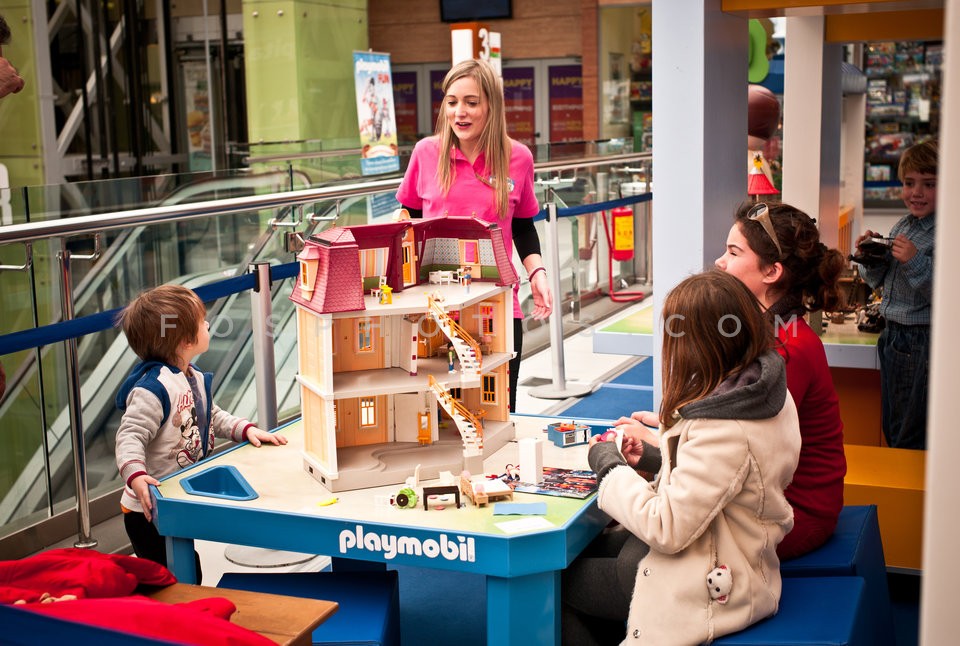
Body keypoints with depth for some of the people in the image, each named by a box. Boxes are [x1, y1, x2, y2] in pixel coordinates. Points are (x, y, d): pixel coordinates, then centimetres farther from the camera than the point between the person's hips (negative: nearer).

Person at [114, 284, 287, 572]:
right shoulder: (153, 388, -24)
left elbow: (212, 417, 21)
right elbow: (130, 436, -29)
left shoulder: (195, 378, 9)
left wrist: (245, 429, 6)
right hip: (149, 513, -9)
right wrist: (135, 475, -45)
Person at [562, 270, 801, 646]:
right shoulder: (766, 389, -4)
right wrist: (652, 457, 0)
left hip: (708, 591, -9)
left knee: (557, 578, 5)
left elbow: (666, 530, -28)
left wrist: (608, 466, -15)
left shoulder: (724, 431, -32)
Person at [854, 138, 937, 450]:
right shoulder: (902, 226, 8)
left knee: (909, 441, 5)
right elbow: (878, 281, 16)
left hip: (923, 343, -8)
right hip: (893, 336, 8)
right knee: (890, 430, 21)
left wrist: (916, 262, -30)